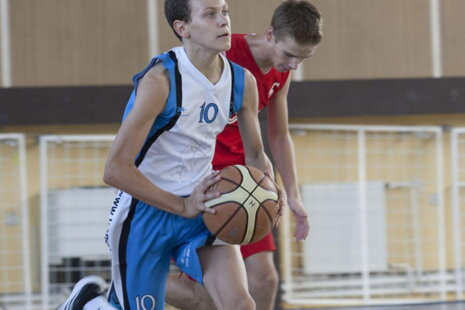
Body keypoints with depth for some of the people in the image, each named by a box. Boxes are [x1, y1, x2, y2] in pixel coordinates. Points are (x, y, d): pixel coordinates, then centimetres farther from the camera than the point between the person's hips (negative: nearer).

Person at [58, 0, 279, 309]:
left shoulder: (242, 81, -3)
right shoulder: (159, 80, -22)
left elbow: (256, 155, 13)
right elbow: (115, 170, -24)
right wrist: (182, 207, -25)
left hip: (201, 204, 5)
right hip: (145, 211, -5)